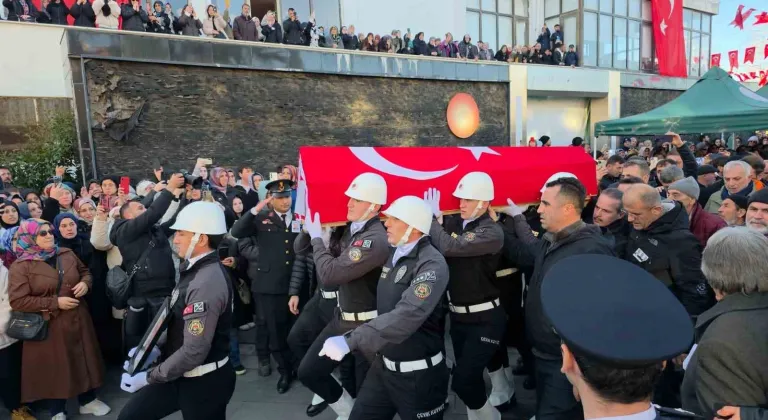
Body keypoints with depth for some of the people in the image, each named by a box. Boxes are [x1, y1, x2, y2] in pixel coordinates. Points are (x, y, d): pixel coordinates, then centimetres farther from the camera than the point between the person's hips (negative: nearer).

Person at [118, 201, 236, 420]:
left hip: (204, 382, -8)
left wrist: (149, 377, -17)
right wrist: (157, 348, 4)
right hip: (184, 375, 8)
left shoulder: (207, 283, -27)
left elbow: (194, 351, -28)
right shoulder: (195, 270, 4)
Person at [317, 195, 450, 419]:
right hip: (383, 365, 7)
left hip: (418, 374, -6)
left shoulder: (432, 264, -22)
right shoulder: (392, 253, 4)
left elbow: (407, 316, -36)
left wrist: (350, 340, -40)